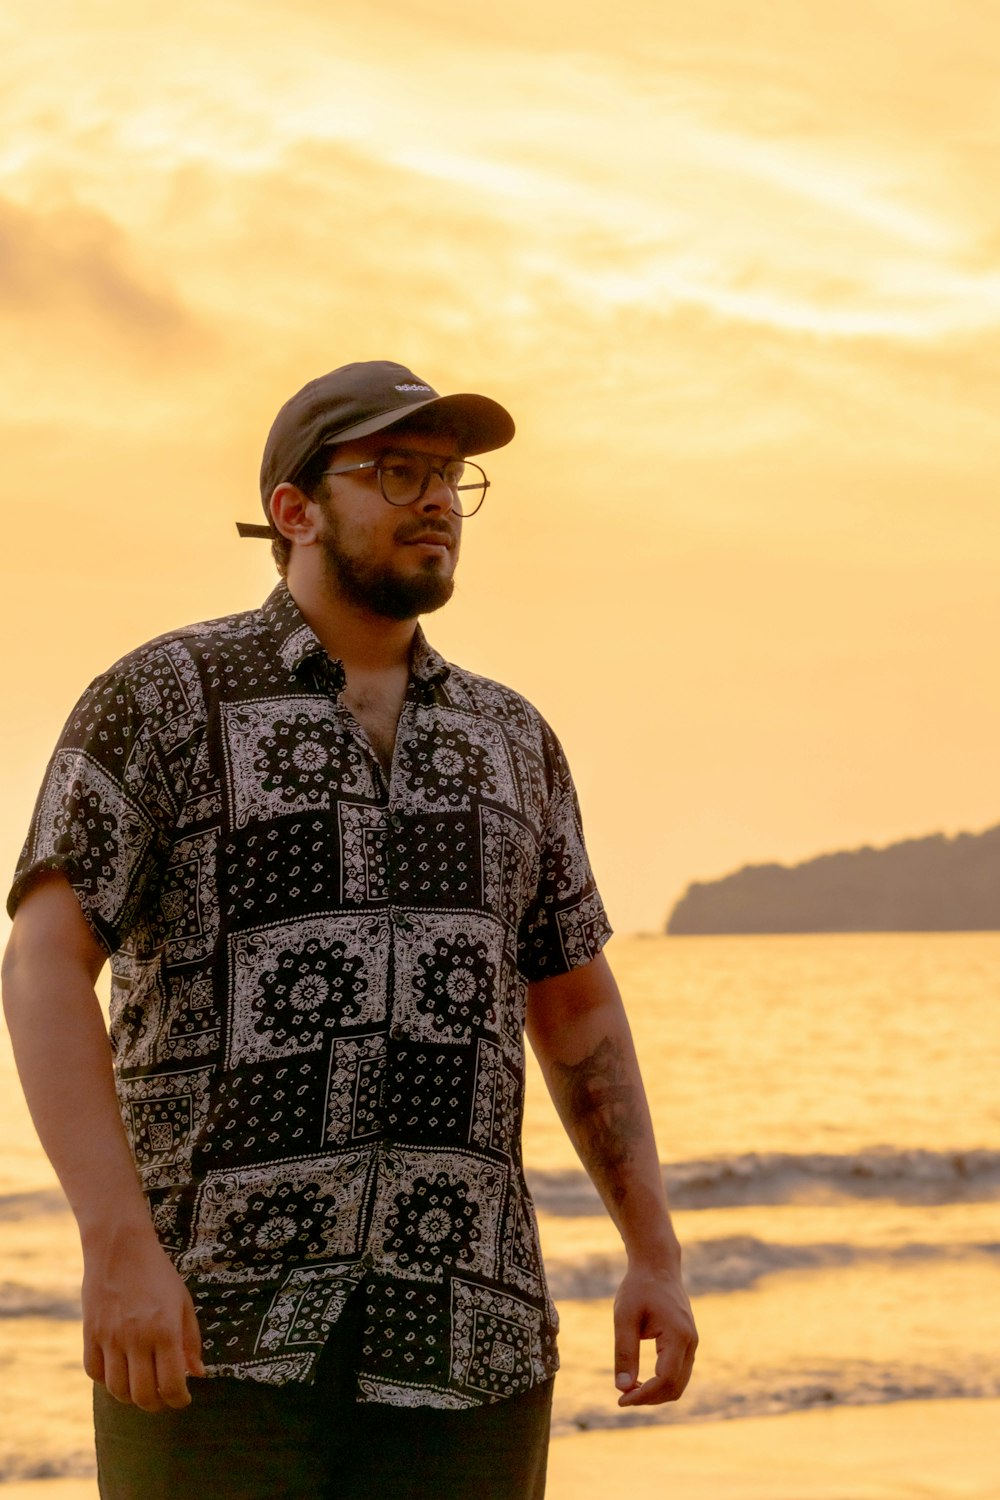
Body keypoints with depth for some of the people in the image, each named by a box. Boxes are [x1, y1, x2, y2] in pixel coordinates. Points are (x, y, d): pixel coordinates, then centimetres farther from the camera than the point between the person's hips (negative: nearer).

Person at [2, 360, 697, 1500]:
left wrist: (656, 1256, 10)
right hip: (219, 1323, -4)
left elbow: (575, 1010, 21)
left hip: (459, 1340, 5)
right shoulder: (162, 700, -1)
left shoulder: (508, 741, 15)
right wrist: (117, 1245, -25)